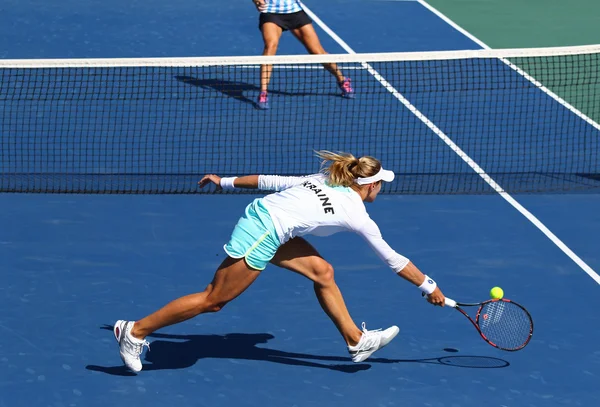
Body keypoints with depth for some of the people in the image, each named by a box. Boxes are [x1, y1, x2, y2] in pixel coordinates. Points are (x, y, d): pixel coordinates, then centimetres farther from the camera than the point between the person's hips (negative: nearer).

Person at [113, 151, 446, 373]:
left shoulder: (324, 180, 13)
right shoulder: (357, 216, -4)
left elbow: (270, 180, 14)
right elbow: (393, 259, 4)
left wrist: (225, 182, 22)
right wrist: (430, 288, 15)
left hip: (261, 213, 9)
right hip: (262, 236, -9)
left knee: (322, 271, 12)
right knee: (214, 300, 0)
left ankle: (356, 340, 18)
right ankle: (136, 331, 5)